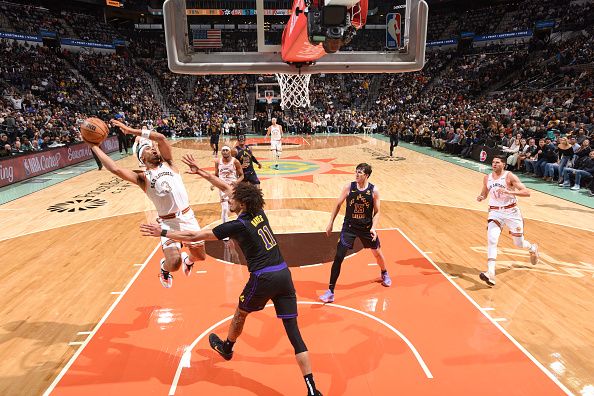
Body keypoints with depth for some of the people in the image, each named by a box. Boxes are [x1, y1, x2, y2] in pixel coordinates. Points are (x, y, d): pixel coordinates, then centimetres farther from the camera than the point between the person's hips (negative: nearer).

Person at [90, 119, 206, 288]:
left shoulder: (168, 164, 5)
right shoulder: (143, 177, 0)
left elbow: (161, 138, -10)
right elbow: (115, 169, -15)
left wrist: (131, 130, -9)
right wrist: (94, 146, -8)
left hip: (187, 217, 3)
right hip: (168, 223, -2)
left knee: (200, 256, 12)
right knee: (173, 264, -17)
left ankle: (188, 259, 50)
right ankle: (164, 267, 21)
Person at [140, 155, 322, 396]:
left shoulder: (237, 226, -10)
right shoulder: (258, 211, 8)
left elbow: (194, 236, -5)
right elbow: (227, 187, 19)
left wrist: (163, 233, 5)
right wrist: (201, 172, 21)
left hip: (263, 279, -5)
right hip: (284, 274, 6)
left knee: (240, 314, 26)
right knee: (293, 331, 5)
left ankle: (226, 347, 56)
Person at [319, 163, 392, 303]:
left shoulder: (374, 191, -12)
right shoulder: (349, 187, -12)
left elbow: (377, 212, -5)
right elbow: (338, 204, 0)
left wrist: (373, 228, -19)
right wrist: (331, 223, 0)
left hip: (367, 227, 1)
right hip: (349, 226, -1)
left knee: (377, 253, 19)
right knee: (338, 258, -10)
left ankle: (384, 274, 53)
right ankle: (330, 292, -4)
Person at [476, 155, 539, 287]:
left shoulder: (509, 176, -10)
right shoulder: (487, 178, 4)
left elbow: (527, 192, -15)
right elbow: (484, 193, 20)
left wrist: (508, 191, -29)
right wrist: (481, 197, -3)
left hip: (511, 211, -2)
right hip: (495, 212, 2)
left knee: (519, 243, 9)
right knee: (491, 240, -20)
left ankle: (533, 248, 48)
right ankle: (490, 274, -26)